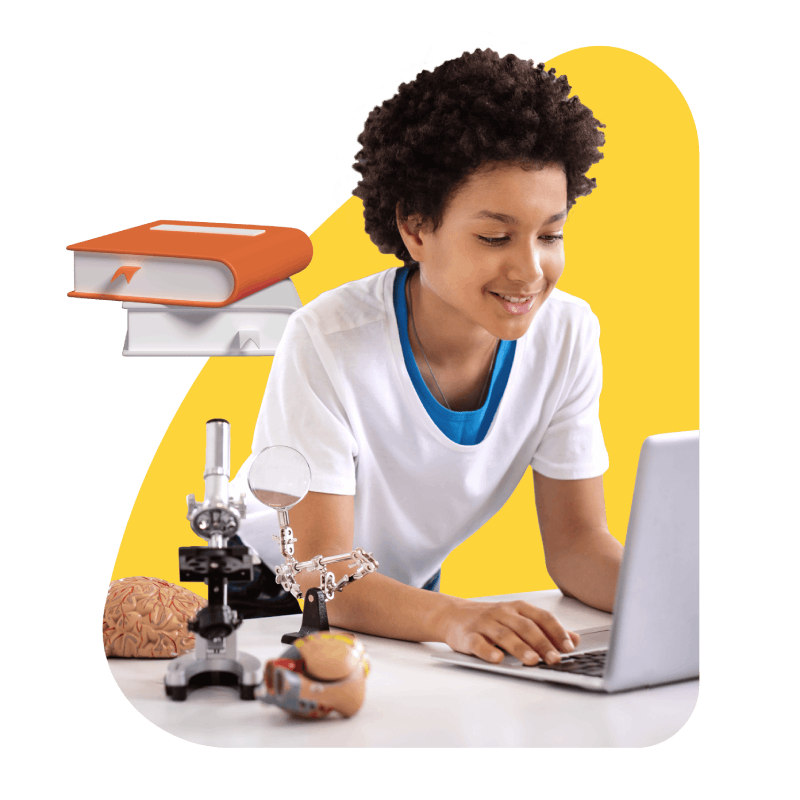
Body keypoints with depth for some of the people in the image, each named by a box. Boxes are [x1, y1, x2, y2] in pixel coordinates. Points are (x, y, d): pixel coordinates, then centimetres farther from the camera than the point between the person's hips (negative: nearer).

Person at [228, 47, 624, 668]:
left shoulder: (568, 333, -15)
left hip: (407, 596, 6)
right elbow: (322, 572, -31)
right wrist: (453, 618, -51)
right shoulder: (328, 342, -29)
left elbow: (577, 541, -11)